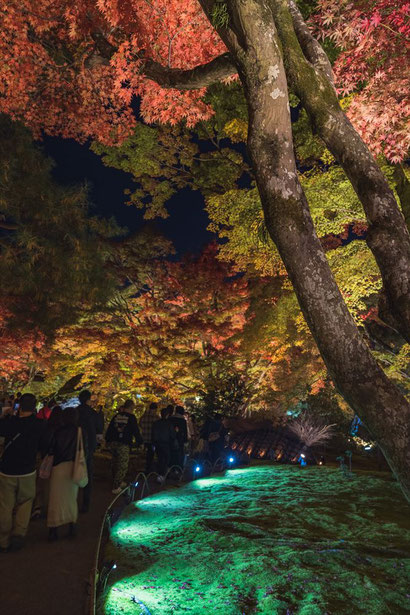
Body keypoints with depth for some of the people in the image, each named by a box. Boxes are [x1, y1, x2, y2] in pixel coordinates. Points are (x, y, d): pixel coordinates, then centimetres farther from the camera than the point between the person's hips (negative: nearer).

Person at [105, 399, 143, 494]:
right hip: (123, 444, -7)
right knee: (123, 466, 1)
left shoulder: (116, 416, 8)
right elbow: (136, 431, -6)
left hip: (113, 443, 7)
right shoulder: (131, 417, -8)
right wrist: (139, 442, 5)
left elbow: (109, 428, 14)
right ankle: (116, 487, 2)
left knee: (116, 464, 20)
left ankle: (118, 482, 32)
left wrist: (108, 440, 25)